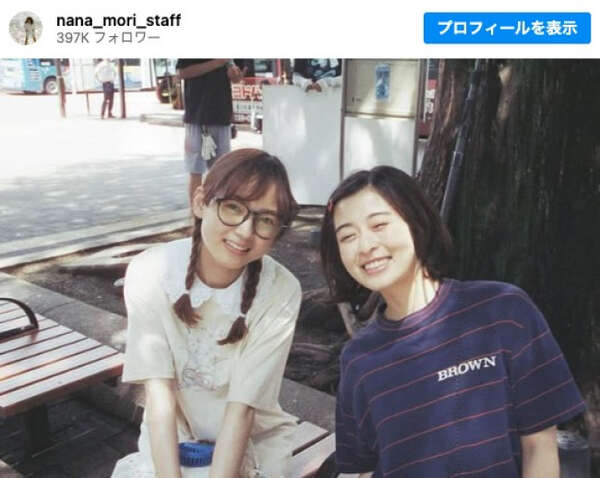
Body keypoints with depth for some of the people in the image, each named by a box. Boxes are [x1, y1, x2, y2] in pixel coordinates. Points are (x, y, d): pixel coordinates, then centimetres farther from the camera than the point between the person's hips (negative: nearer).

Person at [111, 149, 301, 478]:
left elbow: (242, 408, -20)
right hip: (169, 440, 1)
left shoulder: (281, 293, -22)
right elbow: (159, 392, -20)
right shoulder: (149, 273, -18)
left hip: (252, 441, 0)